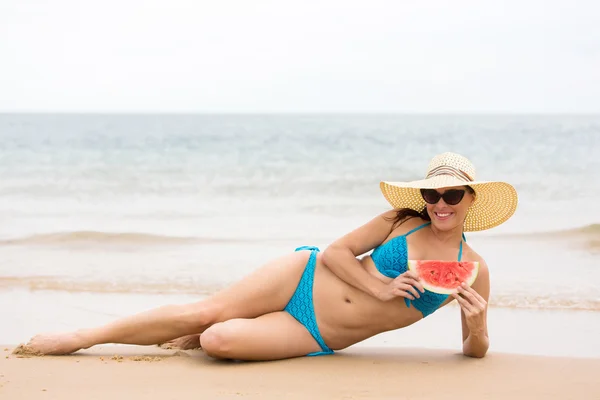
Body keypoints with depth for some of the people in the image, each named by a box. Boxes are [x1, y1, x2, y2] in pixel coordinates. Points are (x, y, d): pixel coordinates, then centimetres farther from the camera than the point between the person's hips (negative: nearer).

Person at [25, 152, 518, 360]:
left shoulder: (474, 272, -3)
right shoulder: (401, 220, -2)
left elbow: (475, 351, 4)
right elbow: (335, 250, -1)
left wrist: (477, 323, -19)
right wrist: (381, 287, -16)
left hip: (318, 338, -1)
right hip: (305, 279, 1)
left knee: (218, 341, -22)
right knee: (205, 311, -8)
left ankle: (197, 337, 15)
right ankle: (84, 336, 13)